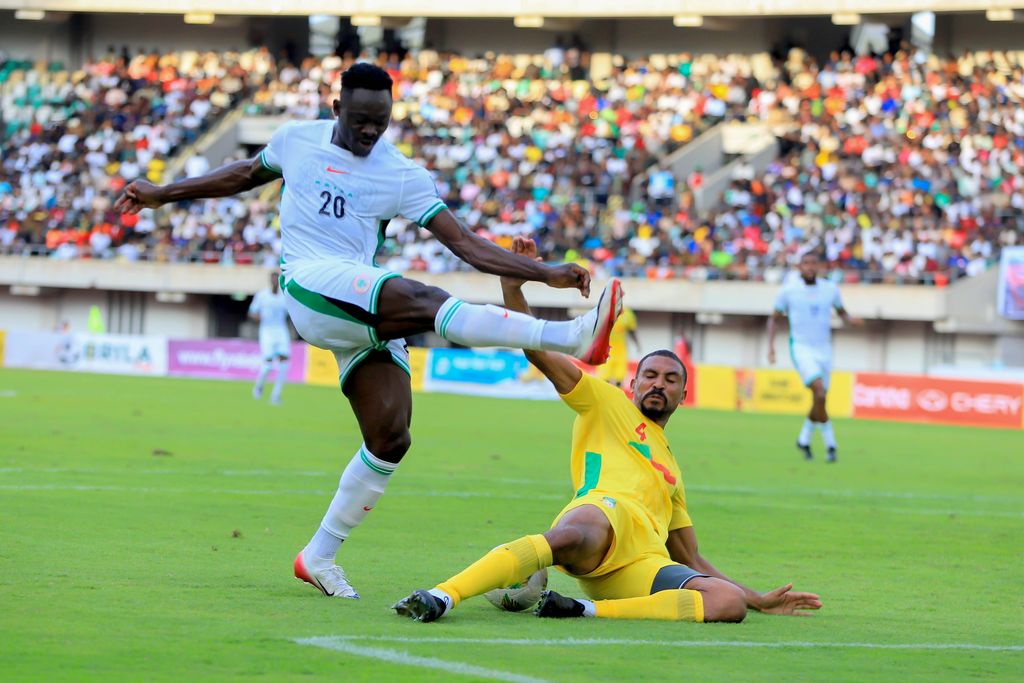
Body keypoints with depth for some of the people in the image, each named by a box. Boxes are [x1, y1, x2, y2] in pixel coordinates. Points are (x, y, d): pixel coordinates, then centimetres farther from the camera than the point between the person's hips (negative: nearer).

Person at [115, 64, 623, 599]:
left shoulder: (403, 177, 6)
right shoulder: (296, 139, 10)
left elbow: (465, 243, 2)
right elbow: (245, 175, 30)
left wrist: (543, 272, -9)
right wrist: (163, 194, 38)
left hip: (368, 318, 3)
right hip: (310, 289, -3)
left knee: (391, 437, -11)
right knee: (424, 301, -29)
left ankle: (319, 556, 4)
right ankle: (571, 338, -44)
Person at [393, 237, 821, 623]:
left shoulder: (670, 469, 42)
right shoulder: (605, 404, 28)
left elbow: (692, 561, 43)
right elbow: (539, 353, 16)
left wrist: (761, 601, 35)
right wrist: (513, 287, 4)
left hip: (642, 571, 5)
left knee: (731, 602, -25)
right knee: (573, 536, -44)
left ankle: (588, 609, -33)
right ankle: (442, 596, -56)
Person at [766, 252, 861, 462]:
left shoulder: (830, 289, 3)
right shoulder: (789, 290, -4)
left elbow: (842, 312, 16)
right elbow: (773, 318, 6)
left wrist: (851, 320, -8)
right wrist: (771, 346, -5)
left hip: (824, 350, 4)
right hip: (801, 348, -4)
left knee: (819, 400, 7)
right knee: (819, 391, -23)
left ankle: (804, 439, 32)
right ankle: (830, 444, -16)